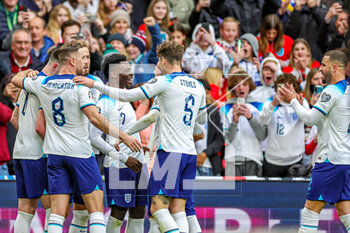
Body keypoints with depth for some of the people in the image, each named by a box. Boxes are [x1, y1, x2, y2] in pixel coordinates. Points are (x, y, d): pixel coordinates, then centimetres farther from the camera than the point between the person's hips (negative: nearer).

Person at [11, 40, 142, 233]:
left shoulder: (42, 84, 4)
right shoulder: (80, 86, -12)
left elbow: (15, 80, 22)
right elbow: (94, 118, -21)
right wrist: (122, 136, -16)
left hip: (54, 153, 5)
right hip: (80, 152, -5)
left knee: (57, 213, 2)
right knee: (96, 209, 0)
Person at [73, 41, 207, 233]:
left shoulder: (165, 81, -7)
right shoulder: (198, 86, 14)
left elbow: (127, 96, -8)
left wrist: (94, 85, -1)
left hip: (170, 151, -7)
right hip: (189, 153, 7)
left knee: (158, 207, -9)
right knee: (178, 210, 5)